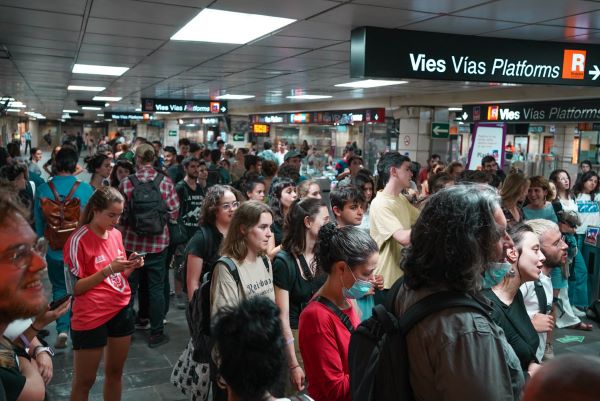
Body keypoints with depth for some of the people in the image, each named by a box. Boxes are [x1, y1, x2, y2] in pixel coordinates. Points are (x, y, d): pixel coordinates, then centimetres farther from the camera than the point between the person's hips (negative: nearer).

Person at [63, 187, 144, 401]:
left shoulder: (116, 234, 5)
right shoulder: (78, 240, -15)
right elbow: (75, 288, -15)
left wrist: (130, 266, -6)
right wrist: (108, 270, -24)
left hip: (121, 310, 6)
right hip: (91, 317, -6)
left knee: (115, 372, 17)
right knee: (84, 381, 6)